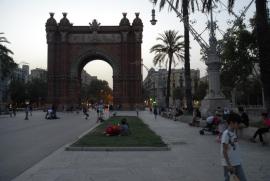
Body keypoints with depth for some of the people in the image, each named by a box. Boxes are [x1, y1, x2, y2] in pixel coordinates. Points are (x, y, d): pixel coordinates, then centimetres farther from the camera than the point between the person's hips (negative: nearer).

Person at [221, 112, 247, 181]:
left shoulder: (234, 132, 5)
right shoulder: (226, 134, -20)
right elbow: (224, 151, -20)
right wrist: (228, 164, -20)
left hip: (237, 162, 8)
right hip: (228, 163, -7)